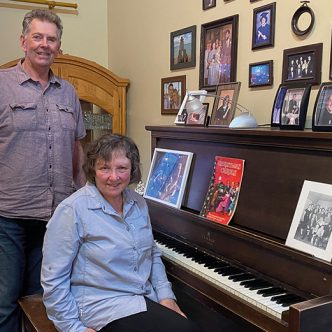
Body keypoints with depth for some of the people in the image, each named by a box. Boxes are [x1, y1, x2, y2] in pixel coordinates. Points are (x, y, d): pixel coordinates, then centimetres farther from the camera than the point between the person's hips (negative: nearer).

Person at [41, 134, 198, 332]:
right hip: (102, 305, -6)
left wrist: (166, 295, 6)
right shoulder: (73, 210, -15)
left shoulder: (139, 203, 5)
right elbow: (54, 279, -13)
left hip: (146, 297, 6)